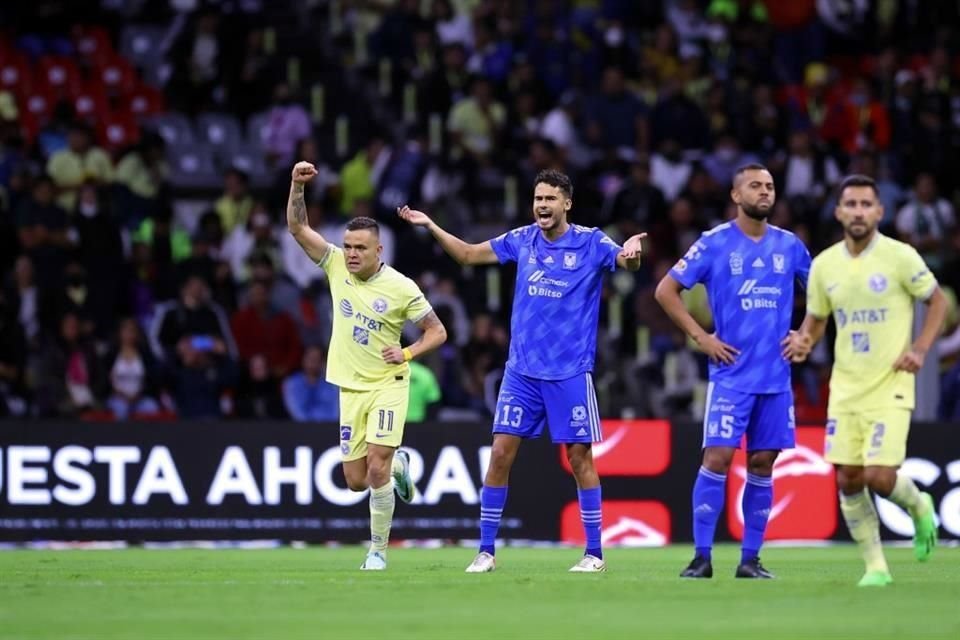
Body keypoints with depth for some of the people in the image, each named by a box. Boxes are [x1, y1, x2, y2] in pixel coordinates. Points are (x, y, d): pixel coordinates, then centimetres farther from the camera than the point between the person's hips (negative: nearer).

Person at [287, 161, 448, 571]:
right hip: (350, 388, 4)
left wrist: (407, 354, -17)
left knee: (376, 469, -16)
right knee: (356, 480, 4)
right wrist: (297, 186, -18)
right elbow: (297, 227, -4)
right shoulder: (336, 265, -1)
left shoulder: (401, 289, -11)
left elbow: (437, 331, -1)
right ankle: (398, 465, 39)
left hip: (387, 385, -4)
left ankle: (378, 551, -2)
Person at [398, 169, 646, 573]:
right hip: (522, 370, 3)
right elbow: (468, 254, 11)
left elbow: (627, 262, -15)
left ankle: (594, 553, 9)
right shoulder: (522, 240, 5)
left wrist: (631, 253, -39)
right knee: (501, 454, -1)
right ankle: (486, 551, 6)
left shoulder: (590, 243, -4)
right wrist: (432, 227, -1)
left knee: (580, 457, 0)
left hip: (570, 373, -3)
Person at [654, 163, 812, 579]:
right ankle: (702, 556, -5)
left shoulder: (789, 245, 8)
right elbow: (665, 291, -1)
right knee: (717, 458, -10)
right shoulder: (714, 243, -3)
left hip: (776, 375, 4)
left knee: (763, 464, 5)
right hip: (731, 372, -4)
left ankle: (751, 558, 10)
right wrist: (699, 336, -6)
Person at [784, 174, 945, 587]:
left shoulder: (900, 257, -9)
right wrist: (804, 341, -8)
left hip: (890, 387, -4)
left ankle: (919, 507, 22)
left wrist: (920, 349, -10)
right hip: (845, 389, 4)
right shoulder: (824, 265, 3)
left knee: (879, 478, -13)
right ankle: (875, 566, 13)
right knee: (848, 481, 0)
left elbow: (938, 302, 2)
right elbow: (816, 319, 14)